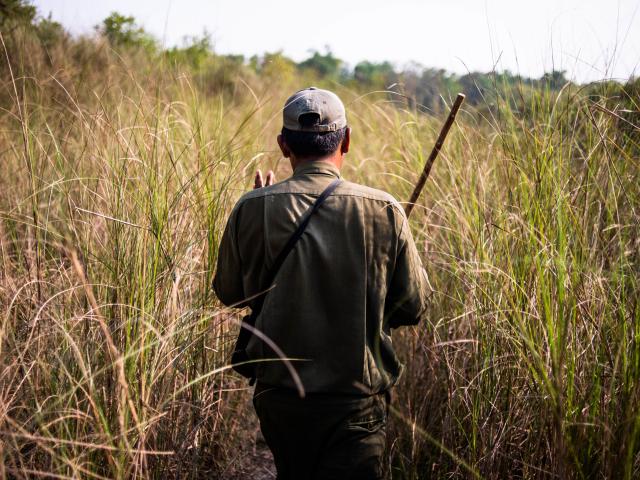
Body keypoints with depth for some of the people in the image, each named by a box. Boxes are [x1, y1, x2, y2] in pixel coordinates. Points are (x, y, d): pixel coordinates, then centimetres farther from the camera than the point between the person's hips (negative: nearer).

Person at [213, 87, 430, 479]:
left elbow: (229, 294, 6)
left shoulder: (252, 209, -8)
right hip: (357, 403, -2)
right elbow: (414, 308, -3)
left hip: (279, 394, 2)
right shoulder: (383, 210, -10)